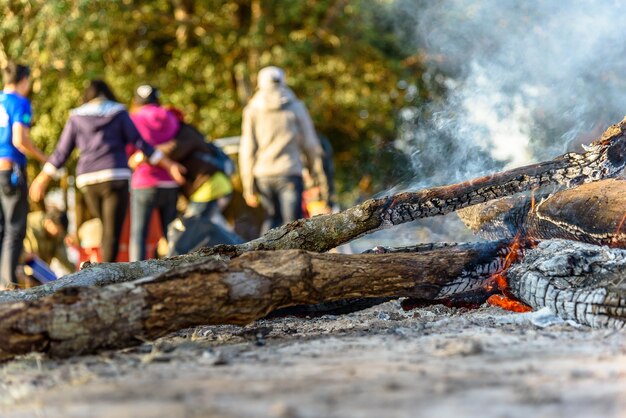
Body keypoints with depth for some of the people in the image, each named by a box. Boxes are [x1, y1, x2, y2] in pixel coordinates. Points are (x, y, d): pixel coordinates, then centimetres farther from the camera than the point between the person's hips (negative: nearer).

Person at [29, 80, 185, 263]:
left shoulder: (77, 117, 11)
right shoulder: (119, 114, 6)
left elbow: (61, 152, 9)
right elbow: (140, 143, 0)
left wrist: (42, 179, 18)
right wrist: (169, 165, 3)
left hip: (89, 181, 3)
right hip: (115, 178, -3)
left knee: (107, 227, 23)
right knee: (112, 233, -5)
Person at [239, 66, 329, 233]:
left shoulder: (252, 110, 6)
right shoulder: (296, 107, 4)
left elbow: (247, 150, 3)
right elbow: (311, 146, 5)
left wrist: (248, 186, 7)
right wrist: (320, 180, 11)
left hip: (263, 175, 2)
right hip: (290, 173, -2)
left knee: (272, 219, 18)